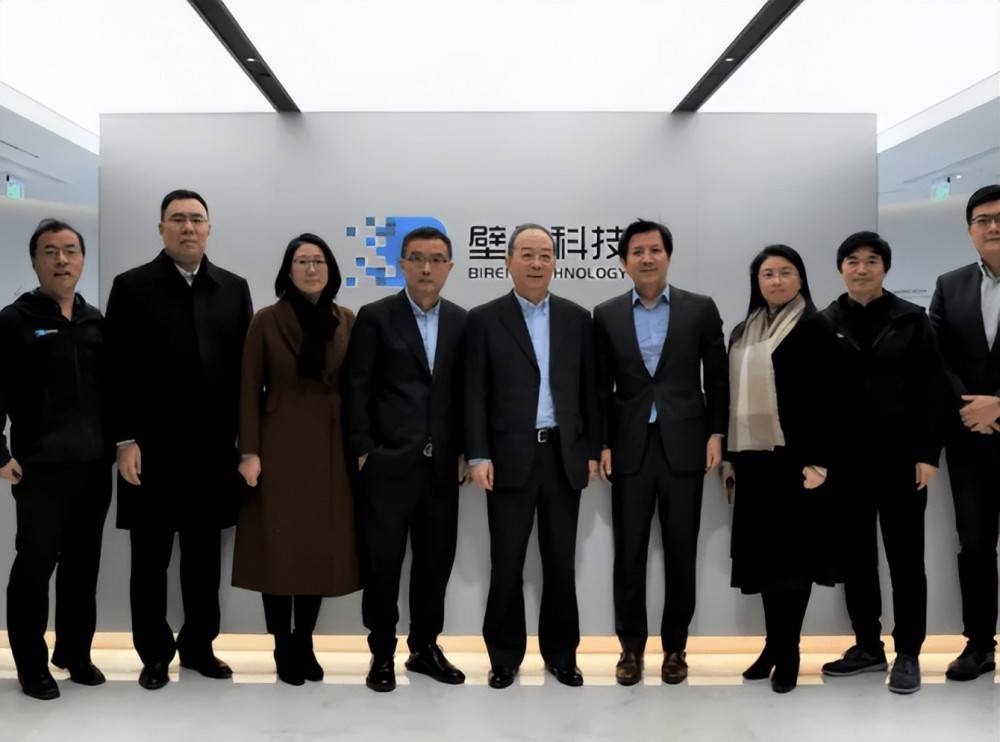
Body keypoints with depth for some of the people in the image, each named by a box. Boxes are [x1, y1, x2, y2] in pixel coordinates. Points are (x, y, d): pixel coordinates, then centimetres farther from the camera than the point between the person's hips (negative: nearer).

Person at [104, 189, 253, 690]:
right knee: (151, 558, 9)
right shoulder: (132, 287, -1)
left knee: (204, 555, 12)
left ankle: (198, 645, 26)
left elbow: (246, 366, 6)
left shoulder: (233, 289, 8)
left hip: (213, 447, 2)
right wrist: (125, 441, -10)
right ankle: (155, 653, 22)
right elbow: (118, 371, -4)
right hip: (152, 448, -2)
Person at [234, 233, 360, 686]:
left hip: (331, 447, 3)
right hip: (281, 445, -2)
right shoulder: (267, 321, -2)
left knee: (322, 546, 6)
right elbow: (249, 390, -3)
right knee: (280, 546, 2)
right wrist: (249, 452, -10)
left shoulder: (347, 322, 5)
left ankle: (305, 644, 20)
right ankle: (283, 649, 14)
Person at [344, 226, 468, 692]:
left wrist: (463, 451, 5)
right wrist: (362, 451, -8)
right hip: (389, 463, -3)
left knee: (436, 560, 10)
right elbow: (357, 390, -4)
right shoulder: (375, 317, -2)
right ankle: (382, 654, 17)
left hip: (441, 464, 4)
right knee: (383, 561, 2)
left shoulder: (461, 321, 8)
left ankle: (424, 648, 25)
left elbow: (464, 391, 10)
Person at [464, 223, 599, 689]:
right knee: (506, 563, 5)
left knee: (560, 561, 10)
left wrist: (592, 451, 5)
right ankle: (504, 656, 19)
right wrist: (478, 456, -10)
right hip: (510, 458, -2)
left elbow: (587, 390, 9)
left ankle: (561, 653, 23)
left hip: (564, 456, 2)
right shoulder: (484, 319, 1)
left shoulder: (577, 318, 8)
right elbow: (474, 394, -3)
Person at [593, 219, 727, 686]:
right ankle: (631, 647, 18)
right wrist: (602, 443, 1)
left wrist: (716, 433, -1)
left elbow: (718, 379, 5)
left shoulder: (700, 309, 3)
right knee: (629, 554, 5)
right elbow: (601, 387, 7)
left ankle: (675, 647, 20)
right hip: (630, 448, 1)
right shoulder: (606, 315, 5)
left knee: (681, 554, 7)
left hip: (683, 446, 0)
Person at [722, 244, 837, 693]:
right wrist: (728, 456, 12)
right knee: (763, 552, 8)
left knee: (792, 551, 0)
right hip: (753, 459, 6)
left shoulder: (815, 328, -3)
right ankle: (774, 643, 19)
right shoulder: (742, 332, 15)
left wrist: (818, 460, -16)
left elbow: (827, 399, -9)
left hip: (794, 457, -6)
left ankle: (788, 649, 10)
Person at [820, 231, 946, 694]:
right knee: (855, 557, 9)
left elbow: (932, 390, -1)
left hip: (900, 458, -2)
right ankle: (868, 646, 22)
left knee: (905, 558, 5)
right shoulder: (824, 325, 4)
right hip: (845, 461, 2)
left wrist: (928, 455, -8)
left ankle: (908, 654, 15)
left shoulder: (911, 320, 2)